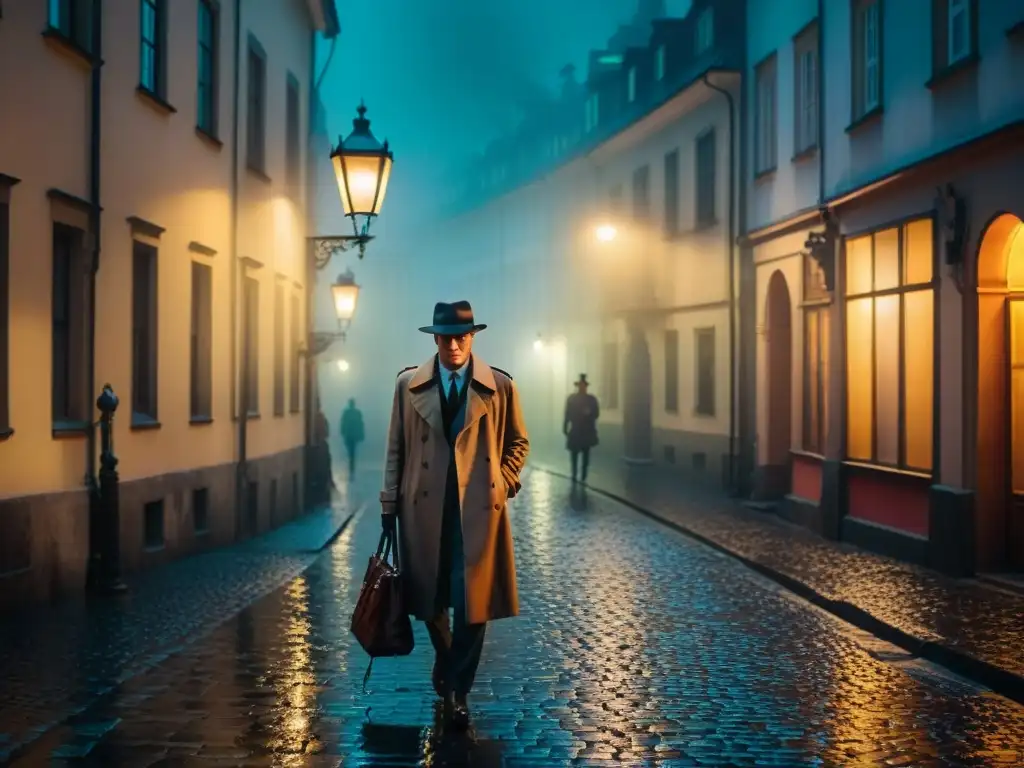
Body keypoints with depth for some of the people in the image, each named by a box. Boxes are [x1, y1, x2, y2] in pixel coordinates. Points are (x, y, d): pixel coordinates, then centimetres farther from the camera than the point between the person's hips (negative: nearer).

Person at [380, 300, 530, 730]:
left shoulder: (500, 386, 1)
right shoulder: (409, 385, 4)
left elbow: (518, 442, 11)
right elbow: (396, 449, 6)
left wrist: (503, 483, -1)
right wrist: (390, 504, 4)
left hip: (478, 509, -1)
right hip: (425, 507, 2)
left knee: (472, 602, -2)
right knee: (428, 598, 13)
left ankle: (457, 690, 11)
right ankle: (445, 660, 41)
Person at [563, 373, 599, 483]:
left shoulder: (591, 399, 0)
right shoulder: (571, 398, 1)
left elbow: (596, 413, 2)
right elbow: (567, 414, 3)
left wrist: (589, 413, -19)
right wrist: (565, 428, 0)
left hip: (587, 431, 0)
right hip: (575, 430, 0)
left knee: (586, 453, 3)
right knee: (574, 453, -1)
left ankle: (583, 476, 8)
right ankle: (574, 475, 8)